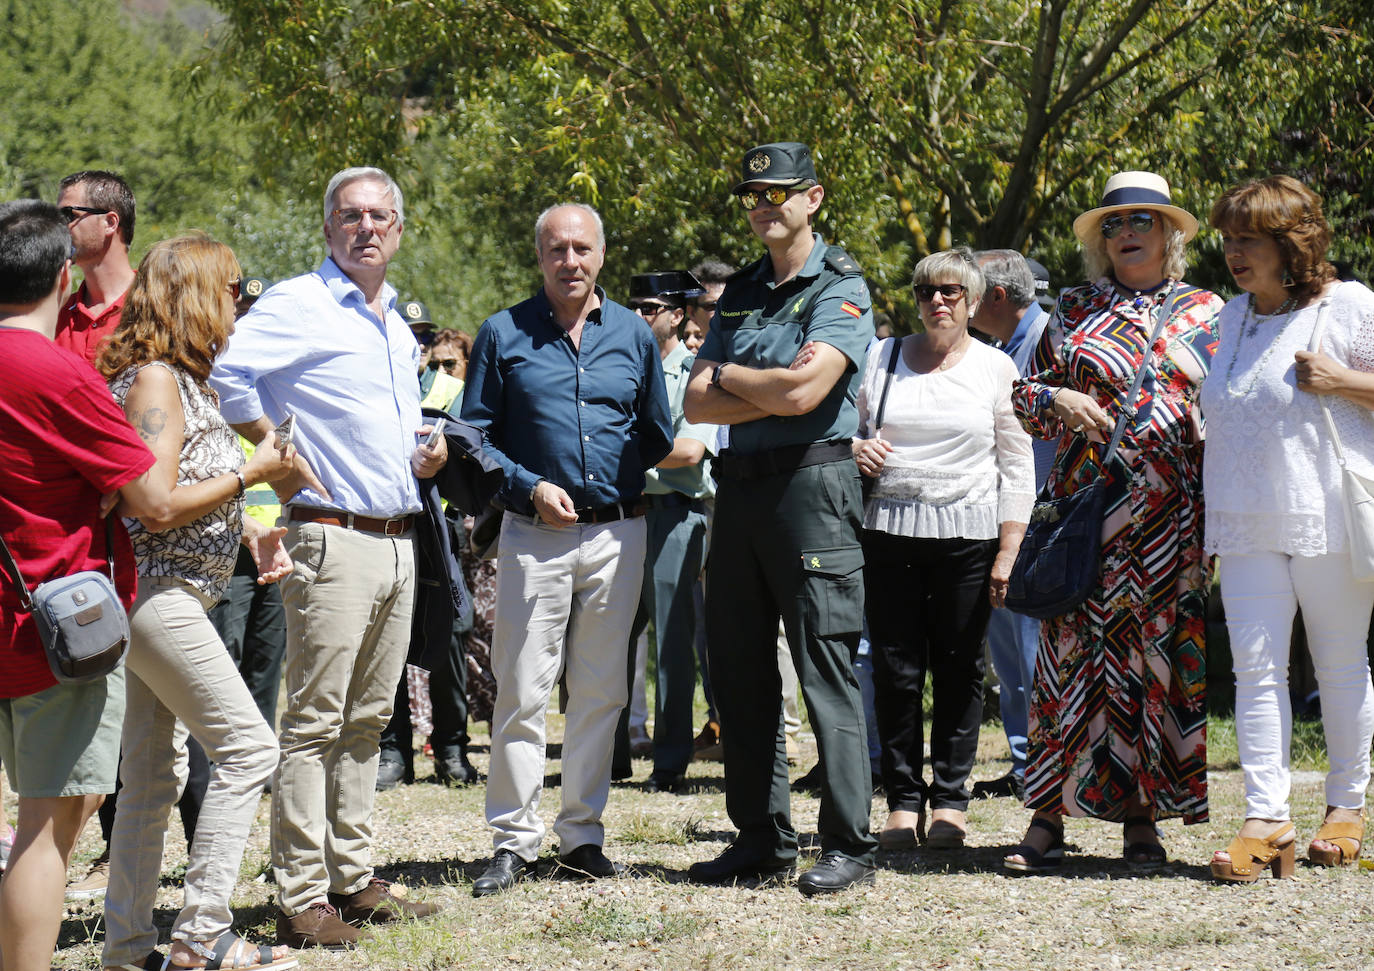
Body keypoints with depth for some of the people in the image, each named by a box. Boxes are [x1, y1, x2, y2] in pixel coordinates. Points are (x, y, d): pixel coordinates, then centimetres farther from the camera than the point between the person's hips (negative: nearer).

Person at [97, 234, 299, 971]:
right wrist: (250, 475, -13)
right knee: (248, 747, -8)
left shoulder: (184, 380, 17)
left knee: (150, 774, 11)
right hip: (155, 596, -10)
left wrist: (252, 533, 9)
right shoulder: (154, 380, -14)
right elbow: (157, 507, -21)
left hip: (168, 599, 10)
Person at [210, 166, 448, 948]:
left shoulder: (397, 323, 19)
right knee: (315, 722, -7)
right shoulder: (298, 305, -7)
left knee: (367, 721, 12)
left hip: (399, 539, 8)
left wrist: (424, 459, 11)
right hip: (333, 538, -8)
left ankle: (354, 879, 19)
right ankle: (302, 899, -5)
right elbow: (225, 370, -21)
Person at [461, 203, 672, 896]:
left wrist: (617, 484, 3)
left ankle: (582, 834, 15)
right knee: (522, 691, -5)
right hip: (534, 535, -2)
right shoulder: (504, 334, 3)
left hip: (617, 534, 2)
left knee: (600, 692, 7)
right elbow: (476, 434, 3)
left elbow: (657, 436, 15)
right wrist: (530, 487, -9)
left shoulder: (633, 335, 9)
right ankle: (513, 839, 2)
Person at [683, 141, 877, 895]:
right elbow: (698, 403, 7)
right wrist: (771, 396, -9)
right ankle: (761, 839, 16)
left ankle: (848, 846, -4)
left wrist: (729, 375, -1)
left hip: (811, 483, -7)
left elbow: (804, 389, -18)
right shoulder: (739, 293, 17)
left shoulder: (840, 288, -4)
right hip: (740, 486, 7)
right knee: (737, 670, 8)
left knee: (826, 669, -7)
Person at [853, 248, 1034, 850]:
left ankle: (950, 797, 10)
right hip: (889, 530, 1)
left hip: (968, 535, -1)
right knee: (895, 669, -1)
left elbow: (1017, 467, 5)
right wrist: (854, 449, -5)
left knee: (959, 669, 1)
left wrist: (1008, 552, -3)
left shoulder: (996, 368, 6)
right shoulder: (881, 358, 11)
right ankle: (903, 799, 7)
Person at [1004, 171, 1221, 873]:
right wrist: (1057, 399, -7)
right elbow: (1023, 394, 15)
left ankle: (1142, 820, 7)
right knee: (1074, 651, -4)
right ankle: (1048, 819, -1)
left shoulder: (1205, 313, 13)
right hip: (1086, 506, 0)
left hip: (1172, 516, 0)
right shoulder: (1074, 311, 13)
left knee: (1163, 657, 0)